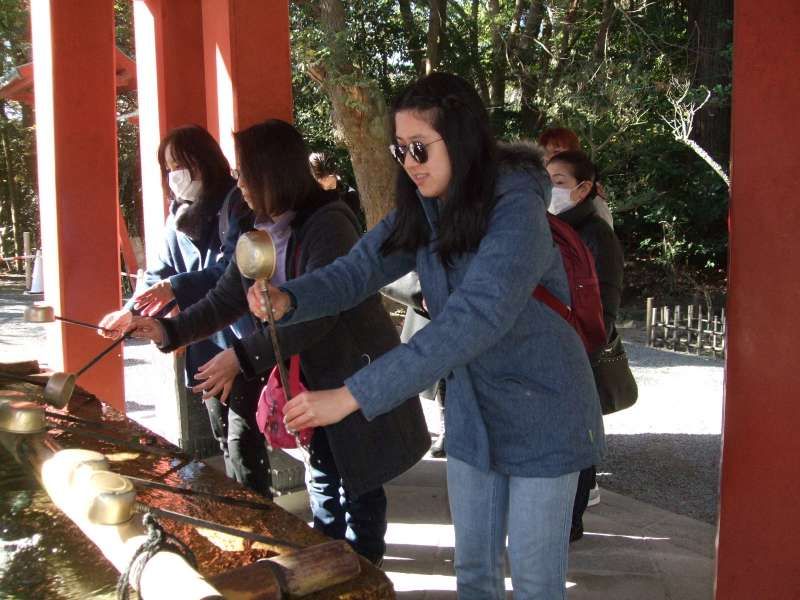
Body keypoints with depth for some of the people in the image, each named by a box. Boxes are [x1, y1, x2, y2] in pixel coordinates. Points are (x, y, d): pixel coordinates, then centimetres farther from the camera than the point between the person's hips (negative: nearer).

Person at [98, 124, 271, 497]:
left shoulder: (237, 204, -10)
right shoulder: (180, 214, 12)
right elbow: (161, 273, 14)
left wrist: (176, 287, -30)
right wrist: (131, 311, -3)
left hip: (242, 343, -7)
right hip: (206, 344, 8)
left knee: (242, 443, -6)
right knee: (225, 441, 15)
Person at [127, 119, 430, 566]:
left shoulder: (328, 225, -23)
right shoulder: (261, 232, 4)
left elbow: (315, 314, -30)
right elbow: (226, 299, 4)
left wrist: (244, 356, -30)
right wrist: (170, 331, -10)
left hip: (357, 377, -8)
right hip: (310, 378, 8)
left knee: (359, 487, 4)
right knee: (322, 478, 19)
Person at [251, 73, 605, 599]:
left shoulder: (517, 211, -26)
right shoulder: (422, 210, -2)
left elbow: (473, 320, -38)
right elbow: (357, 269, -8)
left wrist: (351, 395, -42)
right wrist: (287, 300, -31)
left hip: (539, 413, -6)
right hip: (471, 413, 6)